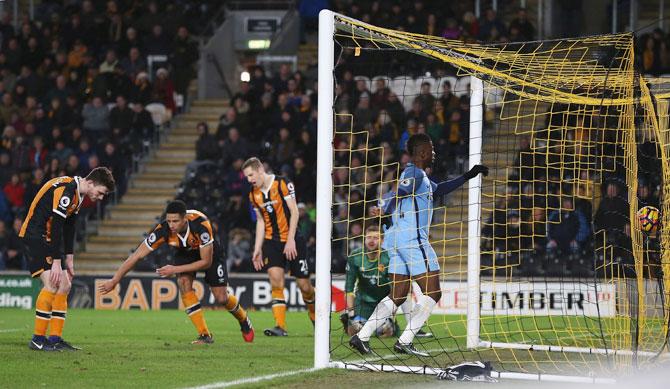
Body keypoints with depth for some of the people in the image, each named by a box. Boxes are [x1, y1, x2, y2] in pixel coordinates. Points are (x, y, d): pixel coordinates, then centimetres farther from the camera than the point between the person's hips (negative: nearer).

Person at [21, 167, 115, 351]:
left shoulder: (78, 194, 10)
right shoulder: (65, 189, -22)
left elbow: (69, 228, 17)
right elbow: (56, 227, -24)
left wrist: (69, 260, 14)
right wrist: (56, 262, -24)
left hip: (47, 239, 10)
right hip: (34, 237, -10)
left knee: (64, 285, 6)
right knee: (52, 284, -19)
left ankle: (55, 339, 7)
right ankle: (38, 339, -14)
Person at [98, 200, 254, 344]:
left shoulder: (201, 225, -41)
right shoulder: (163, 230, -34)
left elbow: (206, 262, -32)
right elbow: (136, 256, -28)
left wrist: (175, 269, -35)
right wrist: (114, 280, -31)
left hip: (210, 251, -2)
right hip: (185, 253, 2)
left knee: (221, 298, -5)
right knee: (184, 283, -25)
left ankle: (243, 319, 31)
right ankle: (205, 335, -17)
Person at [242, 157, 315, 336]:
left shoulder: (282, 184, -10)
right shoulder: (254, 195, 7)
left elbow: (294, 212, -12)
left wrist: (290, 240, -17)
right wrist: (257, 249, 9)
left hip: (292, 241, -4)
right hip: (271, 241, 4)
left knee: (304, 286, 1)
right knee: (276, 282, -16)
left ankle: (315, 317, 28)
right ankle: (280, 327, -19)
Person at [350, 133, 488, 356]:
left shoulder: (419, 175, 23)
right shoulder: (415, 174, -9)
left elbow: (438, 190, 40)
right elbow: (397, 193, -25)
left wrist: (467, 177, 42)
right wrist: (383, 209, -39)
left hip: (398, 238, 10)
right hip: (412, 239, -10)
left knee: (398, 296, 9)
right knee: (432, 293, -6)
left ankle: (361, 337, 3)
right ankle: (404, 342, -9)